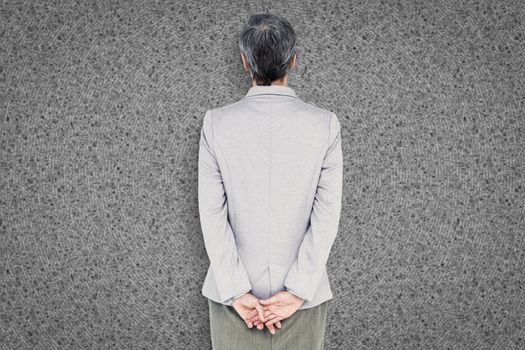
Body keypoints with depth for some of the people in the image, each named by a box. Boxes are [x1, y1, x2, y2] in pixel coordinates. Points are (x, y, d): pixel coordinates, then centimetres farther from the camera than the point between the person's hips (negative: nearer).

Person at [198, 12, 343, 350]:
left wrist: (237, 292, -8)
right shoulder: (325, 124, -8)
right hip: (303, 295, 0)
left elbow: (212, 214, -11)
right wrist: (296, 291, -10)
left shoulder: (217, 123, -8)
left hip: (234, 293, 0)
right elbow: (327, 215, -12)